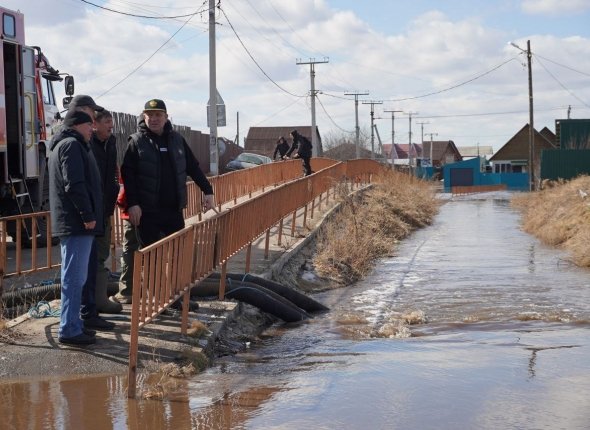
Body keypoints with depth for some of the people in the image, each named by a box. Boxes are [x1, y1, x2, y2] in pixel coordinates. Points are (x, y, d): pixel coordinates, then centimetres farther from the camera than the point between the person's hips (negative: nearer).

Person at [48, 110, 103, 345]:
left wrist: (88, 215, 22)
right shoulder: (72, 145, -12)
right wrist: (88, 215, -18)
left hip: (69, 222, 11)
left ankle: (72, 325, 21)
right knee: (74, 277, -8)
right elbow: (74, 185, -22)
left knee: (74, 277, 15)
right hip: (76, 223, -11)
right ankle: (69, 330, -6)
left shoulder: (61, 145, 22)